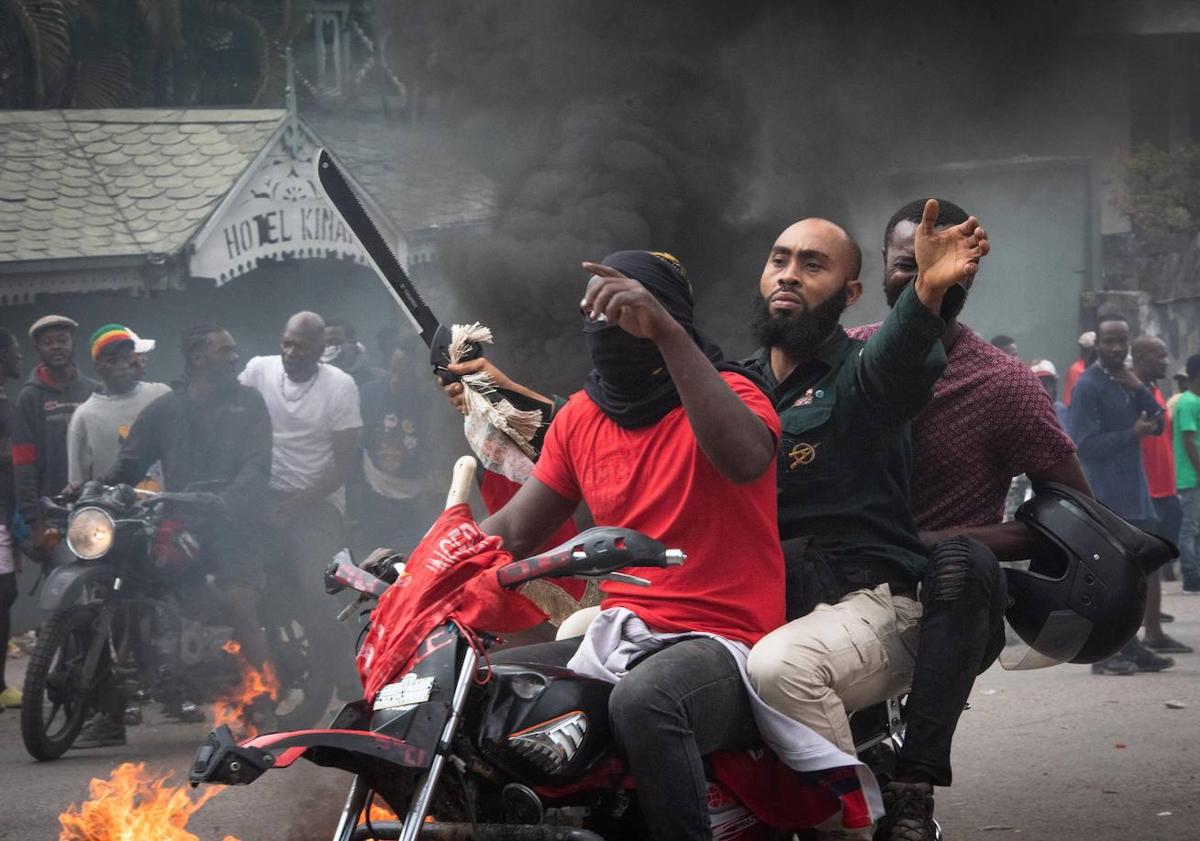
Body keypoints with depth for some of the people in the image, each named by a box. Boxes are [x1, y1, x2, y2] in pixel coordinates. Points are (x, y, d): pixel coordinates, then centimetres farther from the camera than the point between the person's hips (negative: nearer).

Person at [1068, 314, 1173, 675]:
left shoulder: (1129, 381, 15)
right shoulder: (1088, 387, -10)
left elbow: (1158, 424, 9)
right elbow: (1086, 444, -16)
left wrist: (1140, 389, -5)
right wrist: (1133, 434, -16)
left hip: (1134, 492, 8)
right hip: (1105, 494, -8)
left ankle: (1129, 646, 21)